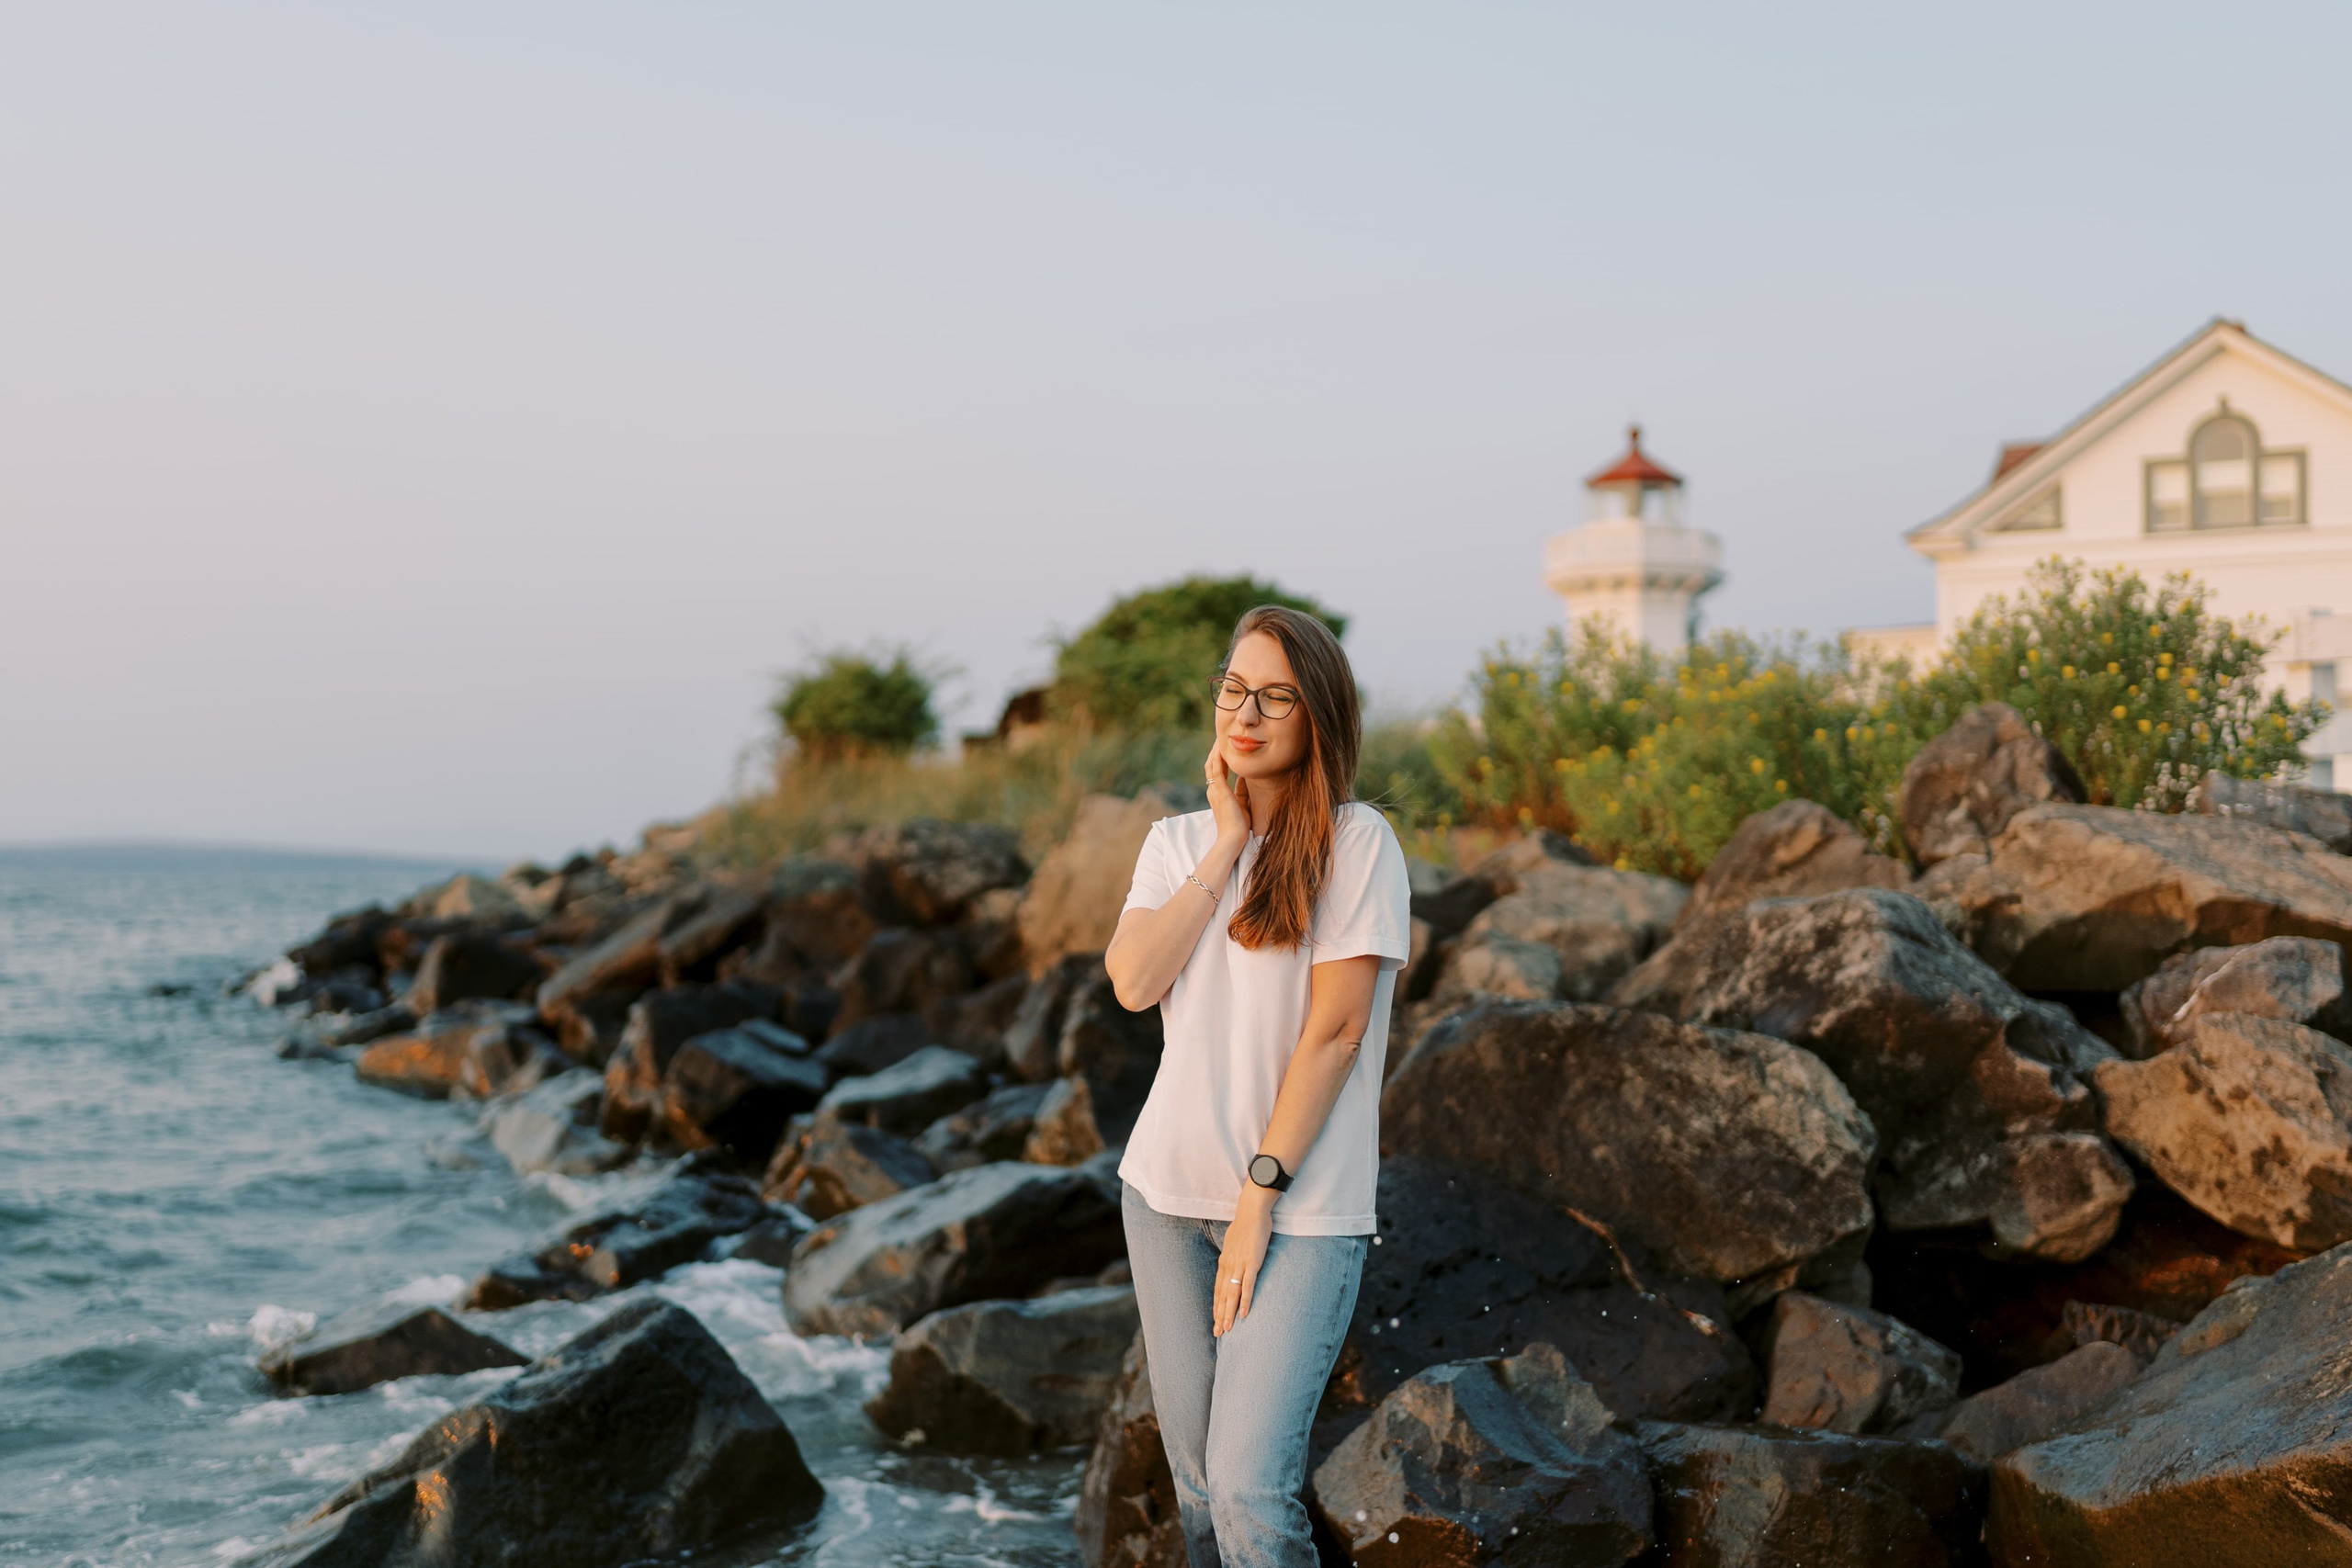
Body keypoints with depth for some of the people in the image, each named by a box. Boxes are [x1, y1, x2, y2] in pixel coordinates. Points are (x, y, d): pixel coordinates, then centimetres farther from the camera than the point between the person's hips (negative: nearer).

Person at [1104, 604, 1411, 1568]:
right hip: (1168, 1191, 5)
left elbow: (1335, 1031, -11)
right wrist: (1228, 846, -7)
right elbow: (1134, 981, -7)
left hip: (1301, 1210, -5)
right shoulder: (1177, 842, 9)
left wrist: (1260, 1197, -13)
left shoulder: (1357, 842, -6)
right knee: (1197, 1488, 9)